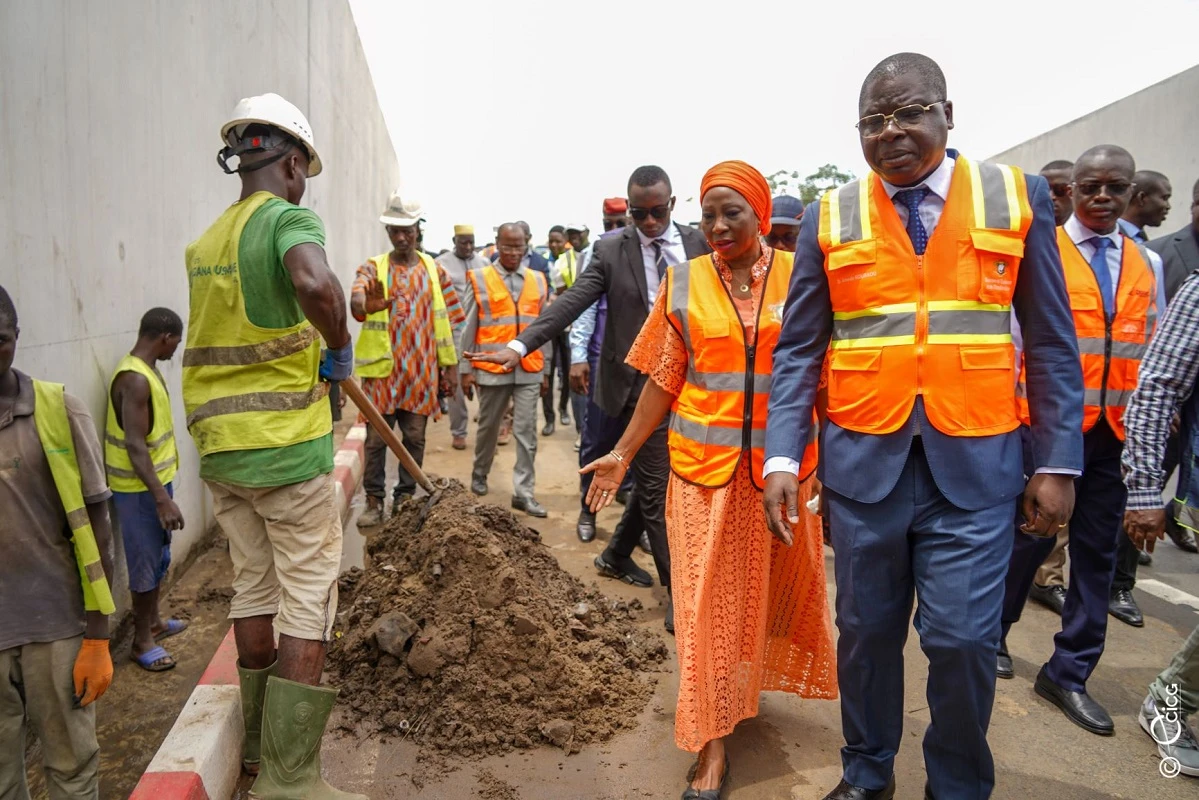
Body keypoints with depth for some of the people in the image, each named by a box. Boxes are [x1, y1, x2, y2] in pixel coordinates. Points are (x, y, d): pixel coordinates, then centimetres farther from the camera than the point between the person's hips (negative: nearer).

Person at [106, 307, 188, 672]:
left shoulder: (146, 369, 8)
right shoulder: (135, 380, -24)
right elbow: (135, 447, -27)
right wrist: (162, 498, -28)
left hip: (155, 480, 10)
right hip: (139, 489, -10)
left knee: (158, 558, 20)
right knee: (146, 563, 2)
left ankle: (152, 621, 36)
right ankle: (142, 640, 15)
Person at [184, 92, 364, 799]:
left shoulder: (206, 241, 12)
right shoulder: (289, 217, -10)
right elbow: (317, 284, -32)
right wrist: (341, 347, -15)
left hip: (218, 445, 8)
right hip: (286, 446, -7)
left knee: (254, 587, 18)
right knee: (309, 600, 2)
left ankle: (259, 742, 32)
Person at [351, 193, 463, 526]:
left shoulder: (434, 270, 7)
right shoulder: (373, 268, 1)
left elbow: (447, 320, 8)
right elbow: (356, 298, -20)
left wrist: (450, 366, 5)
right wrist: (366, 306, -45)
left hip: (421, 372, 2)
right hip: (382, 369, -1)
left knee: (415, 438, 8)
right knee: (376, 438, 2)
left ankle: (405, 498, 21)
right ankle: (374, 500, 15)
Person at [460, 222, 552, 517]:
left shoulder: (538, 281, 8)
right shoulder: (479, 279, 0)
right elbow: (469, 327, 0)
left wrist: (545, 369, 9)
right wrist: (466, 369, -2)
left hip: (529, 370, 2)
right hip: (491, 368, -1)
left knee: (526, 432, 0)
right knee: (488, 427, 14)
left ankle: (523, 493, 6)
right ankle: (480, 473, 36)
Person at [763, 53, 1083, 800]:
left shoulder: (1019, 197, 3)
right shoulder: (829, 217, 3)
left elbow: (1052, 342, 3)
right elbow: (799, 350, 1)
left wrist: (1060, 461, -1)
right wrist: (783, 458, -8)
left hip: (975, 461, 0)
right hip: (862, 458, 1)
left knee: (964, 640, 1)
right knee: (866, 631, 13)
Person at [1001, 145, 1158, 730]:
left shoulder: (1145, 264, 10)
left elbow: (1149, 351, 13)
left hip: (1116, 432, 5)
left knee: (1097, 552, 8)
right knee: (1032, 536, 5)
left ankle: (1069, 674, 21)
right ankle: (993, 631, 30)